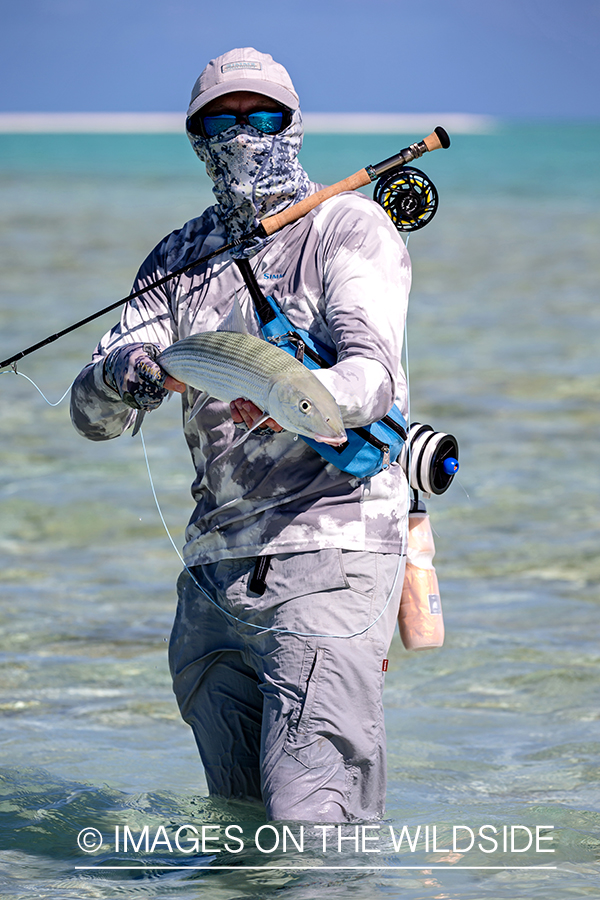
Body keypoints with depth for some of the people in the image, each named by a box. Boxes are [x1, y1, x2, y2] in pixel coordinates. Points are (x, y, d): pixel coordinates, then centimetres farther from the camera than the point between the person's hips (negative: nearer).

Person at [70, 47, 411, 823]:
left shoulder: (348, 227, 2)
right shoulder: (178, 261, 17)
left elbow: (374, 372, -14)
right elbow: (90, 413, 9)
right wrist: (121, 374, -16)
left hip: (326, 548, -6)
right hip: (214, 566, 6)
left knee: (310, 820, -18)